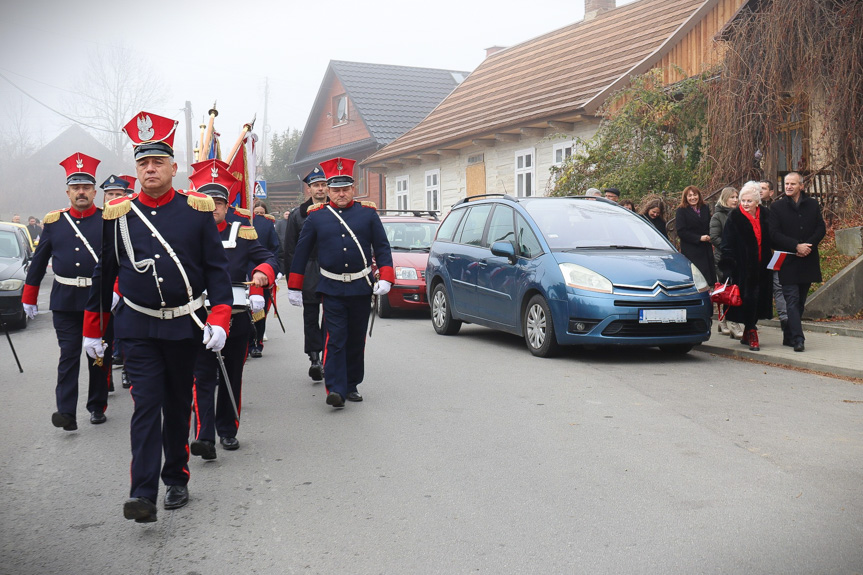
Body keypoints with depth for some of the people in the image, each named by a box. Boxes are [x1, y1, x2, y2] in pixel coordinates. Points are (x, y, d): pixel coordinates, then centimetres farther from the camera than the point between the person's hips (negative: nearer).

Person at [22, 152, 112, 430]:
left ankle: (97, 406, 23)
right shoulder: (54, 221, 7)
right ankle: (66, 413, -5)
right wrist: (29, 297, 13)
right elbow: (39, 261, 12)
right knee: (68, 356, -3)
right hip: (65, 301, 1)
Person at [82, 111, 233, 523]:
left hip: (186, 326, 0)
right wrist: (92, 328, 11)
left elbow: (217, 267, -2)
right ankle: (143, 493, -9)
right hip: (137, 327, 0)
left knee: (178, 405, 12)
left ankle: (176, 480, 27)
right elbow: (104, 272, 9)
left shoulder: (197, 210, -2)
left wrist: (219, 318, -12)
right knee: (146, 404, -8)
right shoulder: (118, 215, 1)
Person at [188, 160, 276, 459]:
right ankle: (204, 437, -12)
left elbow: (269, 258, 5)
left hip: (237, 318, 2)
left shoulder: (243, 234, 8)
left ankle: (228, 431, 26)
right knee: (203, 378, -8)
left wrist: (262, 273, -17)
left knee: (232, 378, 12)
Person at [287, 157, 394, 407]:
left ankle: (351, 385, 22)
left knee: (356, 340, 10)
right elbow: (301, 252, 8)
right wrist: (294, 287, 8)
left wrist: (385, 278, -8)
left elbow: (382, 247, 5)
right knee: (334, 339, -10)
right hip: (332, 290, -1)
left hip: (361, 288, 2)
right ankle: (336, 389, -13)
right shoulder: (316, 217, 3)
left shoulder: (368, 214, 3)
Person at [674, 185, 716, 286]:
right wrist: (699, 238, -15)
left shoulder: (705, 209, 15)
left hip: (706, 249, 5)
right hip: (690, 250, -5)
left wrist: (710, 238, 3)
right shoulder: (681, 211, -2)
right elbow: (681, 232, -9)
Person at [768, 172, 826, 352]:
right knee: (792, 300, -9)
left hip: (808, 261, 4)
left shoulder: (813, 205, 9)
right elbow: (774, 234, -6)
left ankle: (789, 336, 19)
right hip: (787, 261, -3)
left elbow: (821, 228, 5)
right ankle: (798, 339, -13)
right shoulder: (777, 206, 1)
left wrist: (808, 245, -13)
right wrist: (796, 246, -15)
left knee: (800, 301, 9)